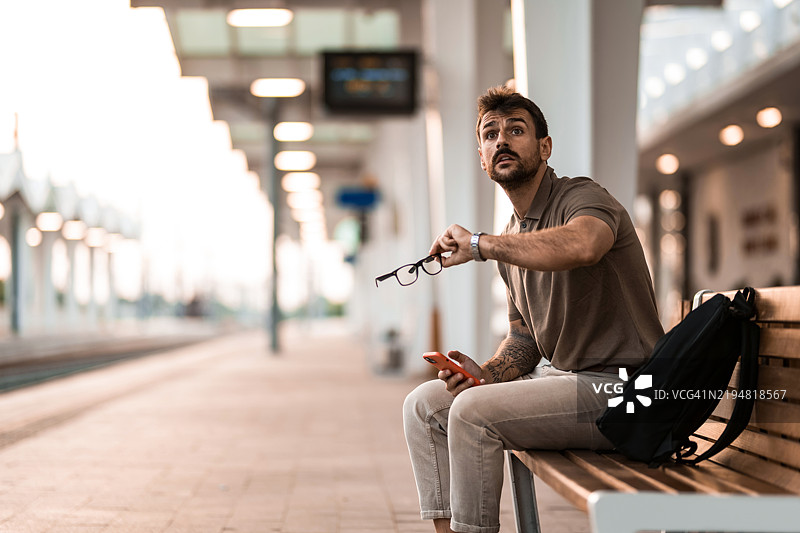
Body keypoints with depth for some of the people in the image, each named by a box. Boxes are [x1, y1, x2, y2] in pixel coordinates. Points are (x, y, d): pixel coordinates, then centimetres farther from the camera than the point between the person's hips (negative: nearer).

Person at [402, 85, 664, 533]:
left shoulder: (583, 199, -13)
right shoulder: (511, 241, 15)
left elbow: (581, 245, -40)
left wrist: (479, 244, -28)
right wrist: (488, 373, -2)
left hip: (616, 387, -9)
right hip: (560, 376, 9)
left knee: (473, 411, -24)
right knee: (425, 404, 3)